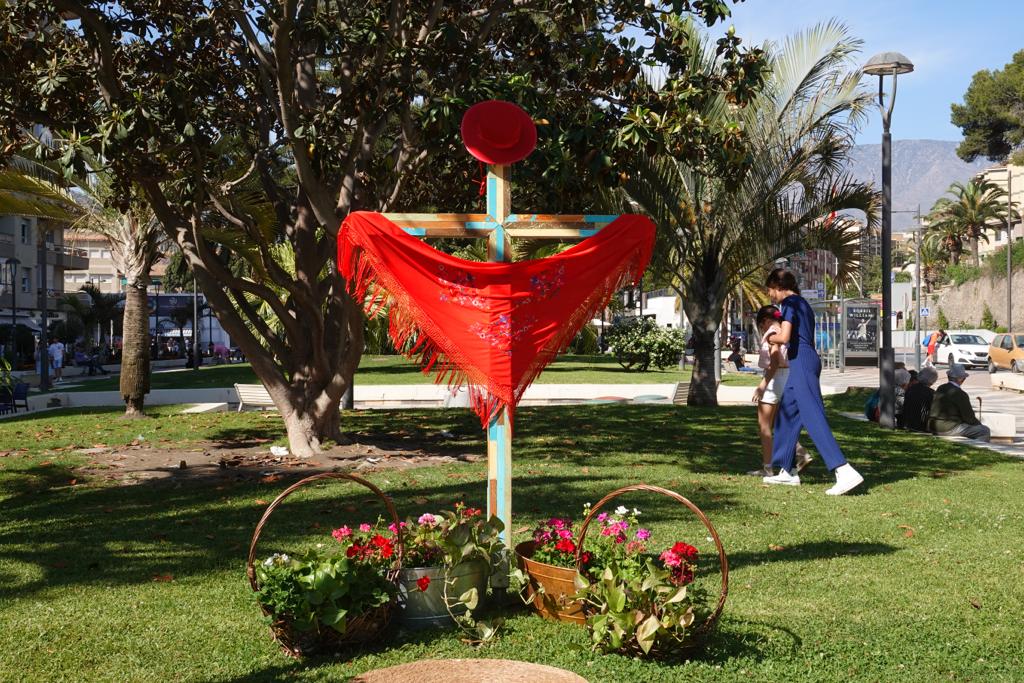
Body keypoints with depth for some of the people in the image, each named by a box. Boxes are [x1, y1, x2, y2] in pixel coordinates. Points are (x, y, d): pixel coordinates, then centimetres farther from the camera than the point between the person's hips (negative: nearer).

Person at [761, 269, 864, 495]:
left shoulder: (789, 303, -7)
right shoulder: (803, 303, 22)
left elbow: (784, 337, -16)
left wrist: (770, 337, 2)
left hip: (801, 361, -10)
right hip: (808, 359, 10)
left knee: (813, 416, -16)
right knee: (787, 413, 16)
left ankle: (845, 472, -25)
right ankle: (788, 471, 21)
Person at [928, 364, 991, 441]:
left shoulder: (940, 389, 10)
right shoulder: (960, 394, -15)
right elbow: (969, 418, -9)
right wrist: (978, 423, 12)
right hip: (950, 429, -9)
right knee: (985, 431, -1)